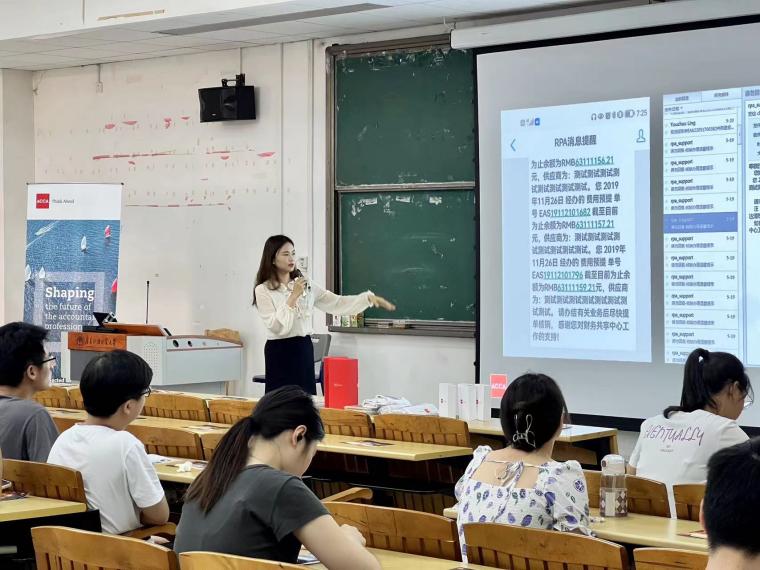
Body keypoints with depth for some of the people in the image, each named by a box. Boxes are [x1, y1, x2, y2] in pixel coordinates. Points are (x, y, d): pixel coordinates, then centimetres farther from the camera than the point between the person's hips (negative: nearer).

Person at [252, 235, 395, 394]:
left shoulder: (306, 285, 9)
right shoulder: (263, 291, -6)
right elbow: (277, 327, -16)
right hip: (280, 353, -5)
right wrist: (293, 297, -19)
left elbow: (336, 303, 6)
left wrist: (369, 298, -5)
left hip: (304, 351, 5)